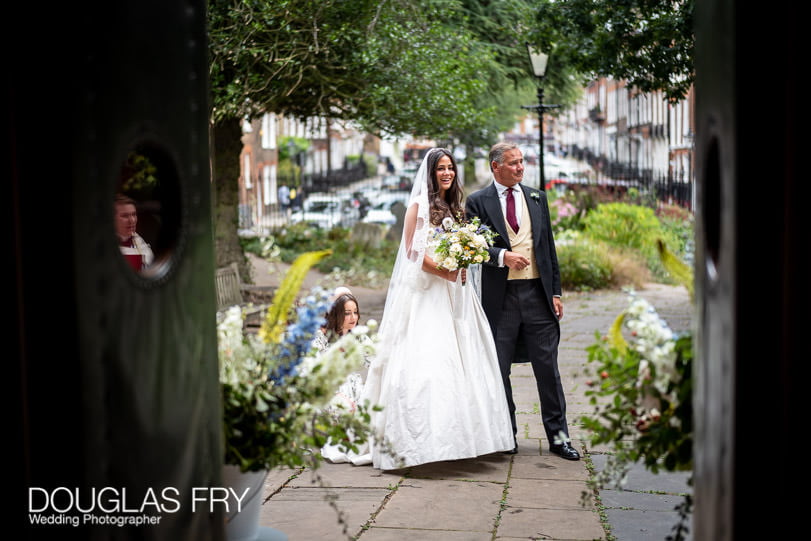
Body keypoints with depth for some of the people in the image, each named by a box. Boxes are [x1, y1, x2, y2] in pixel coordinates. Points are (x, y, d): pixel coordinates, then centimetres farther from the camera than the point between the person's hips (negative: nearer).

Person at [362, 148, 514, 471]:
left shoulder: (455, 206, 18)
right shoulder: (419, 205, -2)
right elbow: (412, 250, -9)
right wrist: (443, 271, -16)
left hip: (454, 290, 7)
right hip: (425, 290, -7)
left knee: (460, 357, 3)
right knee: (427, 357, -14)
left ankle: (459, 434, 9)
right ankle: (426, 437, -12)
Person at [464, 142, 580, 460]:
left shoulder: (537, 198, 14)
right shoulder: (477, 202, 3)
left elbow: (549, 247, 14)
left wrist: (556, 291, 9)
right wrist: (502, 256, -21)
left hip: (538, 293, 2)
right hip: (500, 296, -2)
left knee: (547, 366, 3)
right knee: (499, 369, 5)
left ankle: (558, 435, 11)